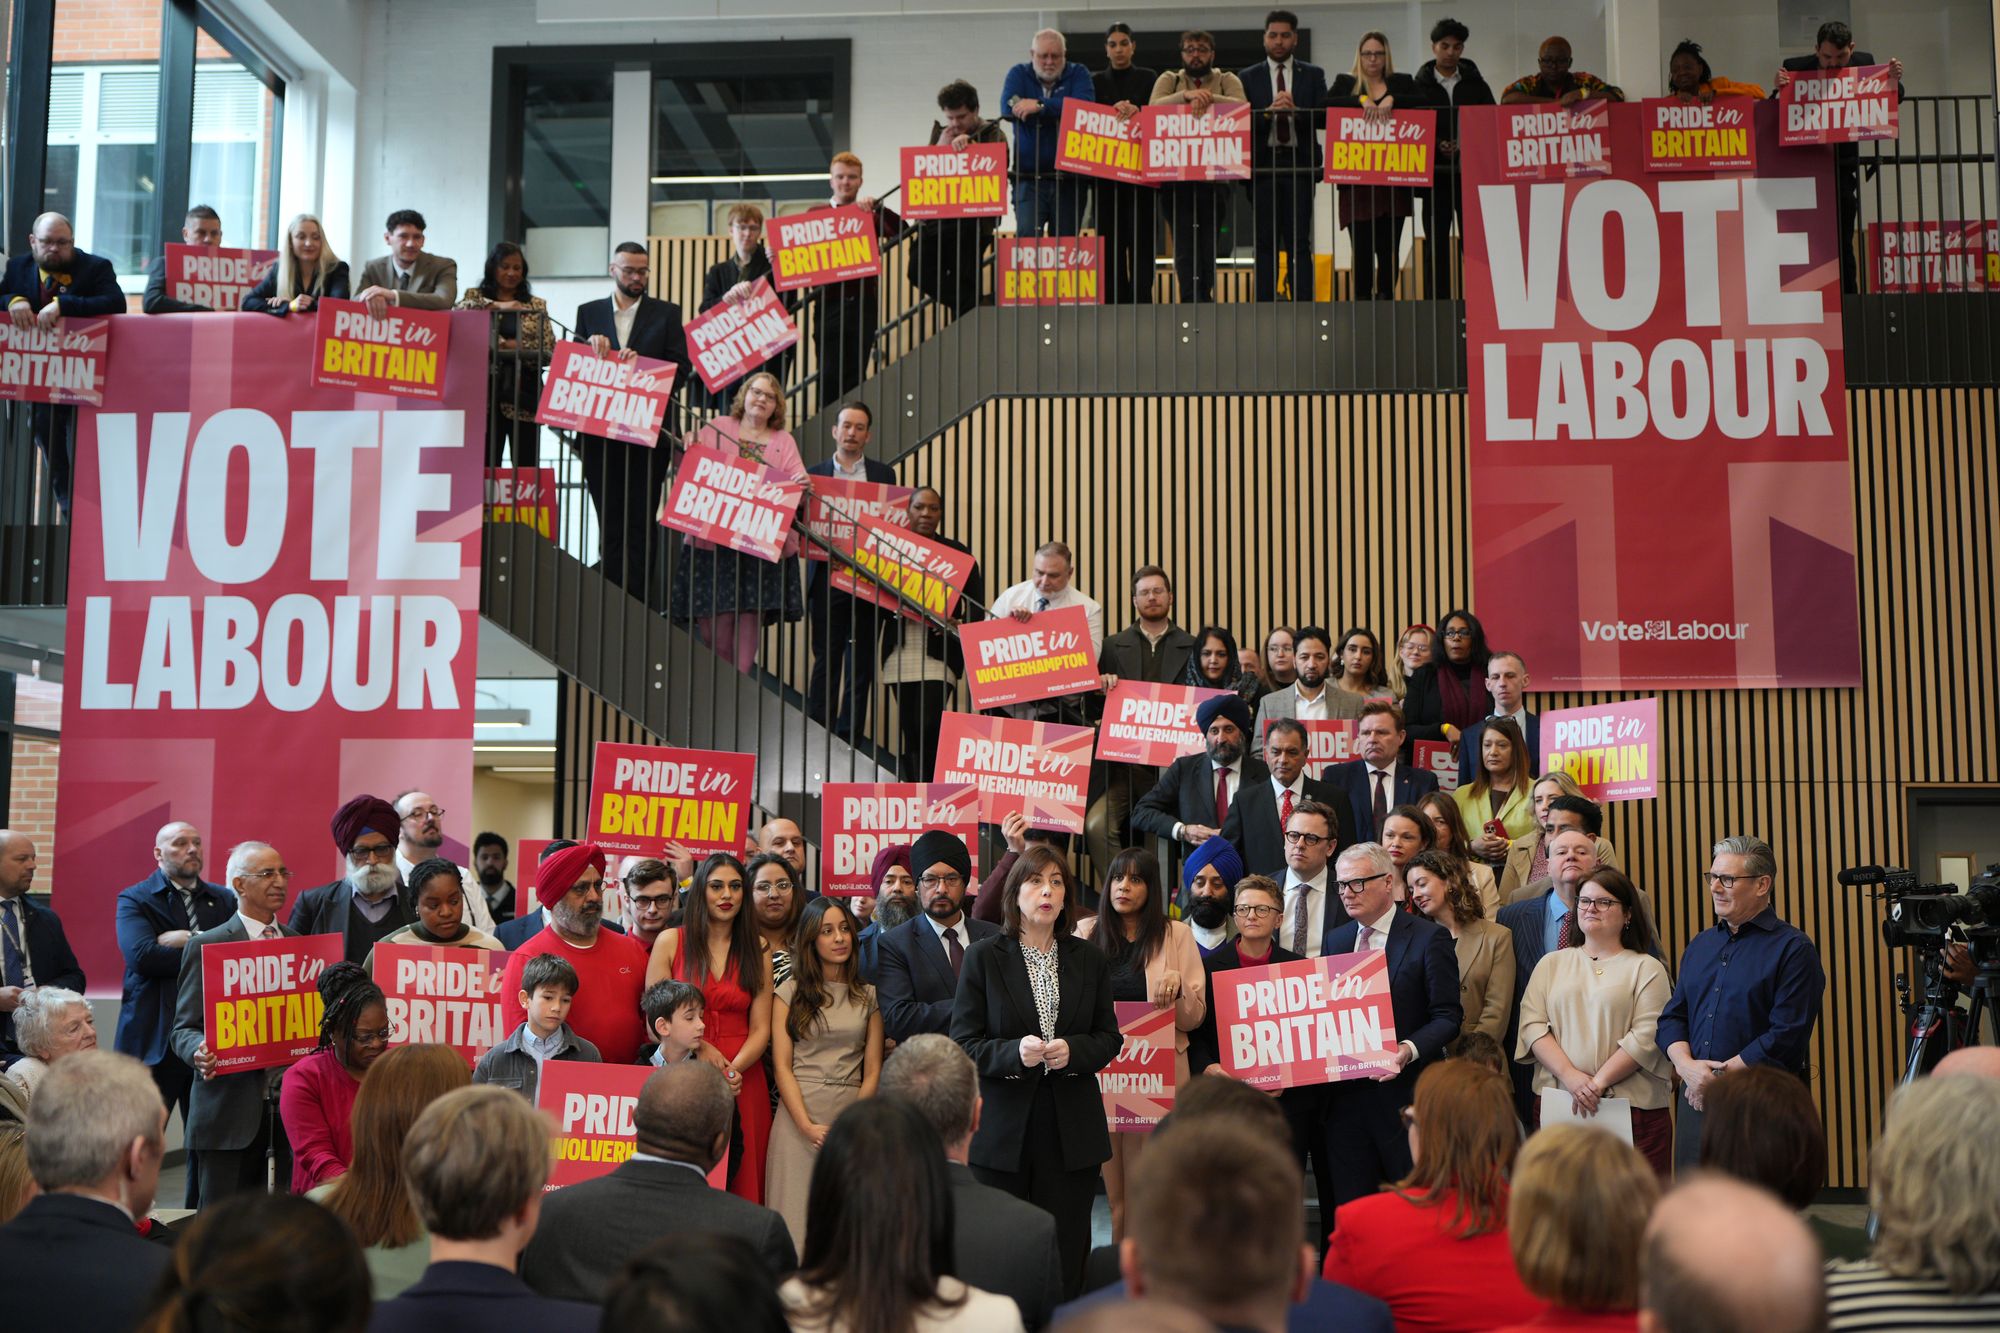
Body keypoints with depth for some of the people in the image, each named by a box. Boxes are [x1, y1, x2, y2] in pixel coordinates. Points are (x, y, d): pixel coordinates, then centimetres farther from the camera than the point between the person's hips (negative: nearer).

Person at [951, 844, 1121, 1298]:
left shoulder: (1090, 961, 10)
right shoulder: (983, 958, 2)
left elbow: (1109, 1037, 11)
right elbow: (963, 1044, -2)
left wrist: (1072, 1051, -10)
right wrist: (1015, 1053, -19)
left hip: (1072, 1132, 2)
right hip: (1003, 1129, -2)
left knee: (1067, 1255, 2)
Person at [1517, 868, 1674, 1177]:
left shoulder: (1647, 968, 6)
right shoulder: (1551, 964, 15)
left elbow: (1646, 1037, -4)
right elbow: (1532, 1025, 5)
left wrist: (1598, 1082, -12)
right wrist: (1571, 1076, -9)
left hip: (1631, 1104, -2)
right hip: (1556, 1102, 2)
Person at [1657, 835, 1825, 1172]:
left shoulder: (1793, 948, -4)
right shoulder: (1701, 944, 18)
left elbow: (1787, 1036, -12)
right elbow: (1672, 1015, 15)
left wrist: (1720, 1076, -12)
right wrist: (1686, 1065, -5)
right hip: (1695, 1100, 6)